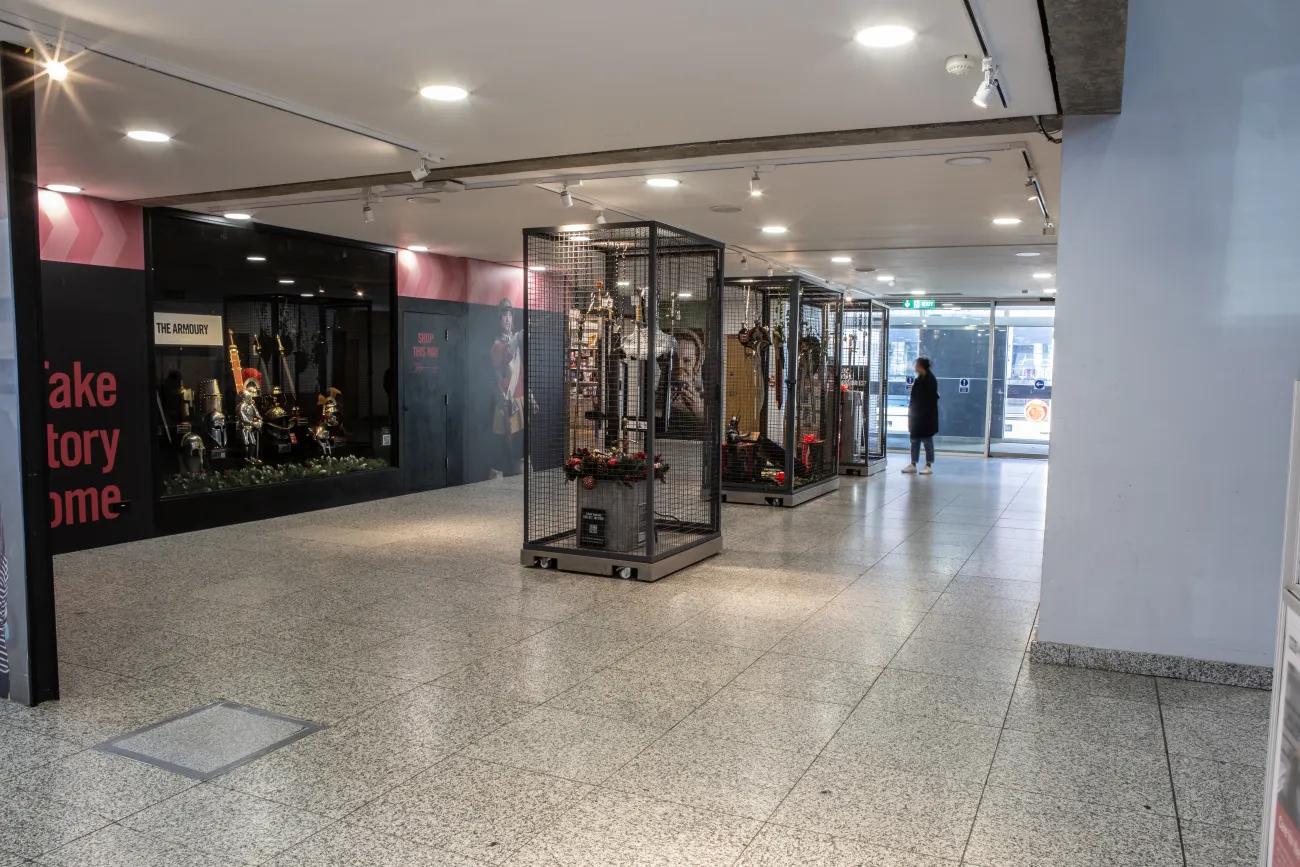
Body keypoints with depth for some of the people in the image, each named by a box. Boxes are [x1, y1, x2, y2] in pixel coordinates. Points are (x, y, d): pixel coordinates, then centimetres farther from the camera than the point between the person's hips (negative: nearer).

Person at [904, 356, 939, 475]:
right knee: (915, 439, 10)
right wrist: (911, 413, 11)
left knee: (927, 440, 1)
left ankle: (929, 465, 9)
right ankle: (913, 464, 16)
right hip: (916, 415, 8)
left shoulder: (930, 380, -14)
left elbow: (931, 398, -17)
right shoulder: (918, 380, 9)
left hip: (926, 416, -8)